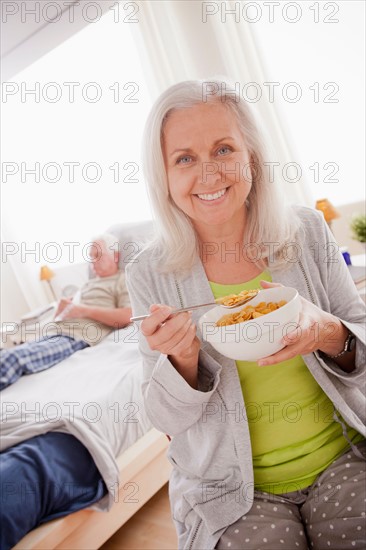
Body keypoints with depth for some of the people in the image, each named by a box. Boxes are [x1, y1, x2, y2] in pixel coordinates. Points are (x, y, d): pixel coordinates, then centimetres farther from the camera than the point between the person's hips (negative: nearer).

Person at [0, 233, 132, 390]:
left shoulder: (122, 280, 11)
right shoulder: (88, 284, 34)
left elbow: (127, 316, -8)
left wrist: (86, 310, -11)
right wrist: (61, 309, 7)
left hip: (77, 338, -8)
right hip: (53, 333, 8)